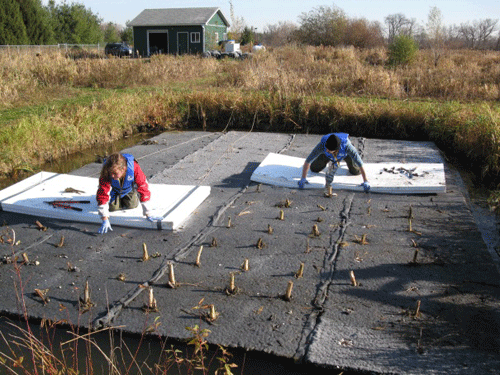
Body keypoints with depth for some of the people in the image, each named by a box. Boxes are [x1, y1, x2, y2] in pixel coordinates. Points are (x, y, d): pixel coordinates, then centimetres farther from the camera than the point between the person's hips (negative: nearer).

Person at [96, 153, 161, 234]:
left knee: (132, 204, -8)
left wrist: (148, 215, -35)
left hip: (129, 188, 0)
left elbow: (143, 189, -37)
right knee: (112, 207, -10)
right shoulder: (107, 173, -41)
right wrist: (105, 220, -44)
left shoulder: (134, 168, -43)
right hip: (114, 189, 0)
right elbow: (102, 195, -39)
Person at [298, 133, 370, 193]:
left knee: (356, 172, -2)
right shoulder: (322, 145, -48)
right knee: (314, 169, 0)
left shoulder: (346, 145, -51)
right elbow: (308, 160, -42)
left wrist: (365, 181, -44)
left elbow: (360, 163, -45)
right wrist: (303, 178, -45)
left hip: (345, 153, -1)